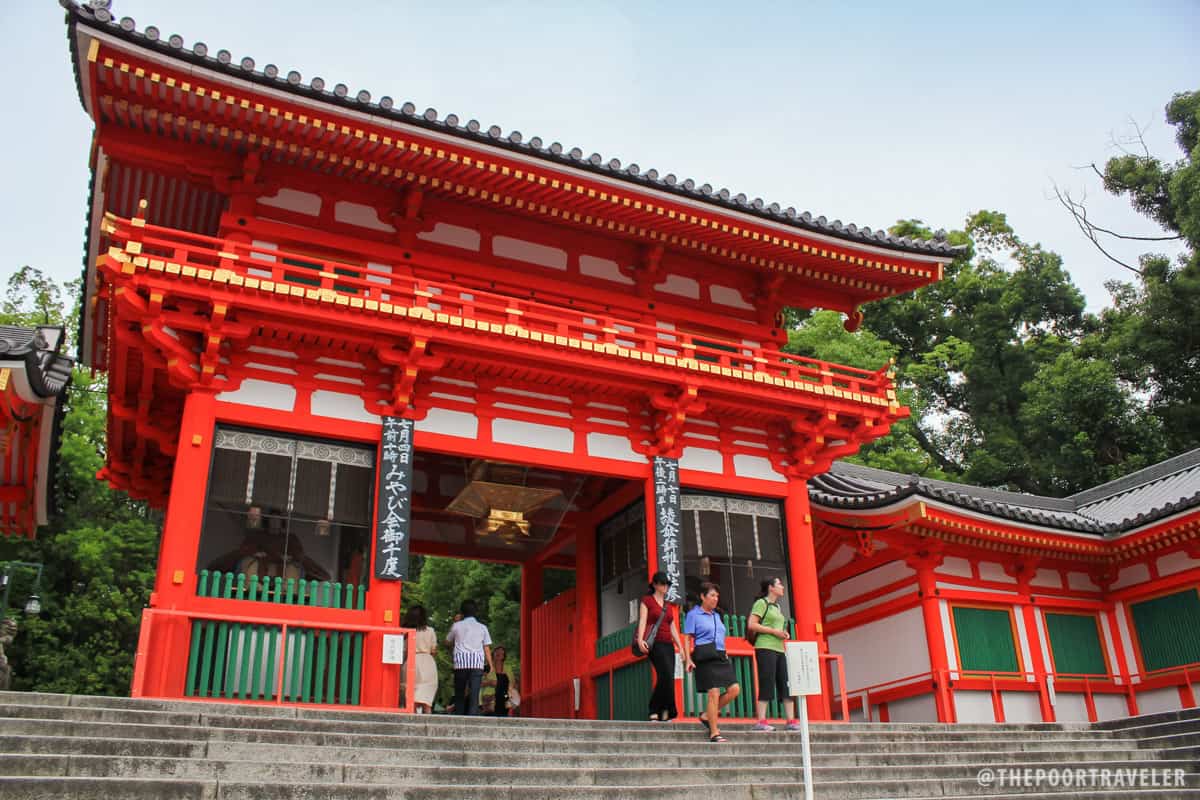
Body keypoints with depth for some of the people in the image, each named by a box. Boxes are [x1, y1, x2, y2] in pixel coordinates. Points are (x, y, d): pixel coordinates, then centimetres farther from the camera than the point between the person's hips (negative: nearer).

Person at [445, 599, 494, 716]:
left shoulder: (457, 626, 8)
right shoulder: (482, 627, 10)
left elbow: (447, 641, 24)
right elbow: (487, 648, 7)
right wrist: (491, 665, 12)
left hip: (460, 663, 0)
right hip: (477, 664, 0)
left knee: (459, 695, 11)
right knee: (474, 695, -5)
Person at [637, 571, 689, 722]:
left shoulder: (669, 606, 22)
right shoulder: (647, 600, 5)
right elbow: (642, 621, -6)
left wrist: (682, 649, 15)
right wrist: (640, 639, -22)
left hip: (668, 645, 6)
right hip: (655, 643, -6)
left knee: (665, 679, -2)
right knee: (667, 675, -21)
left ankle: (655, 712, 3)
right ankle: (666, 711, -16)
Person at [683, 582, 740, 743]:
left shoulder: (716, 615, 22)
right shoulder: (693, 615, 1)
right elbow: (687, 639, -3)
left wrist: (725, 655, 19)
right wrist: (689, 660, -12)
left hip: (721, 657, 7)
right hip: (705, 658, -7)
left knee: (734, 689, -3)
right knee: (714, 693, -11)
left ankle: (707, 716, 12)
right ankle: (714, 733, -3)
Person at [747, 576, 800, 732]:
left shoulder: (777, 606, 22)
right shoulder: (761, 603, -3)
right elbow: (751, 625, -13)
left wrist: (783, 634, 12)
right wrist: (774, 631, -14)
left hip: (779, 649, 8)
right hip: (765, 648, -8)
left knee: (786, 684, 3)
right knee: (767, 684, -10)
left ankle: (791, 720, 6)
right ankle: (761, 722, -7)